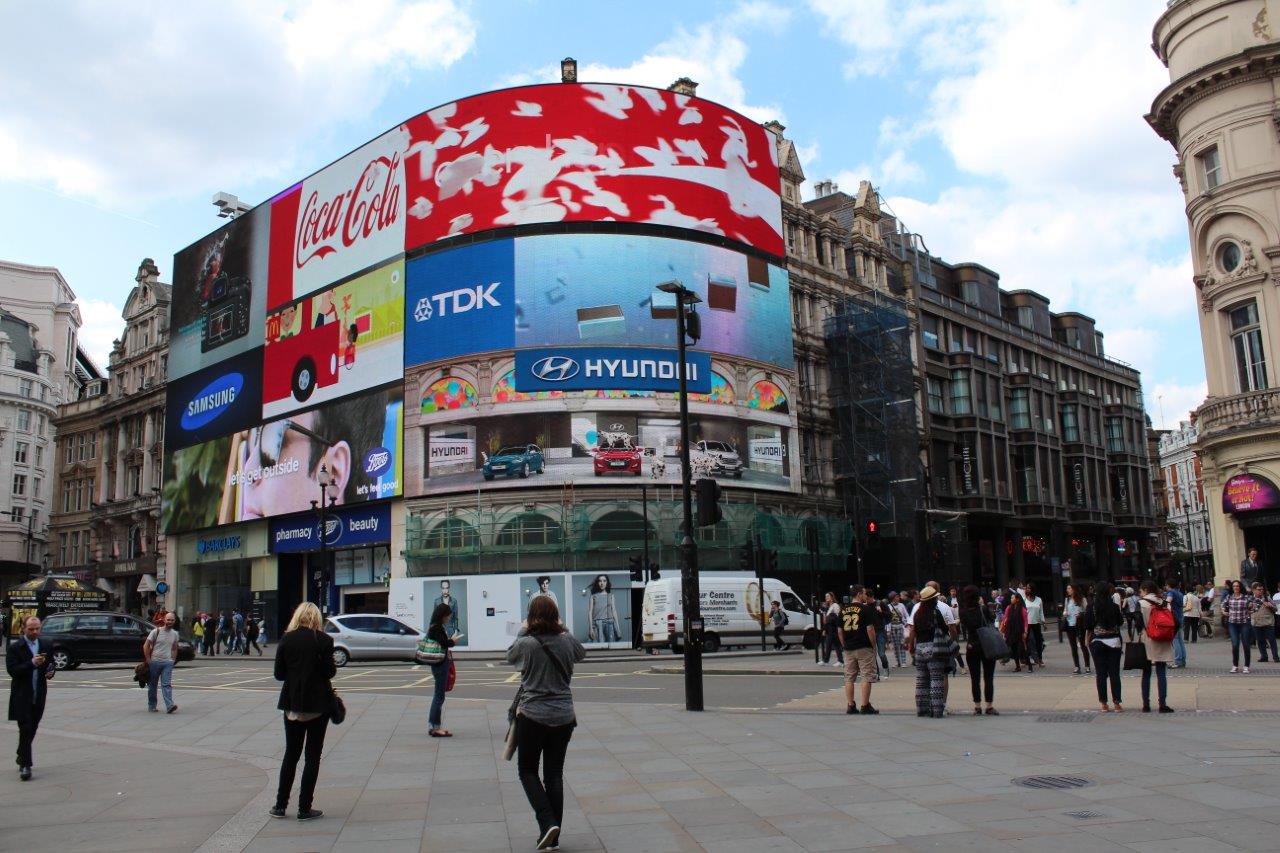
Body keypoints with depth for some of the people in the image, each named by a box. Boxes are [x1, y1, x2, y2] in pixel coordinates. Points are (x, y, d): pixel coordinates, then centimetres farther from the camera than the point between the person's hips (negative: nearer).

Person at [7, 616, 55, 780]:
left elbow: (52, 665, 18)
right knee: (25, 729, -9)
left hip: (39, 696, 5)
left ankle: (22, 758, 31)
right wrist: (32, 663, -27)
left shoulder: (45, 646, 9)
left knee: (32, 729, 12)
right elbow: (12, 670, -14)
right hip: (22, 695, -5)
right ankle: (26, 766, -7)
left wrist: (51, 672, -4)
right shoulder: (15, 648, -5)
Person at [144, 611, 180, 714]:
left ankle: (169, 706, -20)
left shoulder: (175, 634, 9)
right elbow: (146, 646, -1)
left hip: (168, 663, 1)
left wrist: (173, 660, 10)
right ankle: (151, 706, 22)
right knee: (152, 685, 9)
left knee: (167, 684, -10)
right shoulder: (156, 631, -3)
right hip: (154, 662, -1)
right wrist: (148, 660, -5)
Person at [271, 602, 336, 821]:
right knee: (312, 756, 5)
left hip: (292, 704, 3)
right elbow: (329, 671, -12)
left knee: (291, 754, 16)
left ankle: (280, 805, 18)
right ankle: (304, 808, 6)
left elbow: (278, 674, 0)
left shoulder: (286, 640, -2)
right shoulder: (323, 640, -10)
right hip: (318, 704, -3)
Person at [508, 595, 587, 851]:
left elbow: (510, 657, 9)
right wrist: (563, 629, 23)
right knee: (555, 774, 11)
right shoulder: (567, 641, -4)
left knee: (527, 770, 13)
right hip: (564, 717, 3)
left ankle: (547, 822, -4)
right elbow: (582, 654, 19)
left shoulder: (526, 643, -13)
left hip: (532, 716, -3)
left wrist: (523, 632, 18)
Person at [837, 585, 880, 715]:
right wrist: (873, 645, -2)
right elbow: (870, 629, -12)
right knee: (867, 677, 0)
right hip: (864, 647, -5)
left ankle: (850, 706, 8)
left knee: (849, 678, 8)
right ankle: (865, 706, -1)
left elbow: (840, 631, 12)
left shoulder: (843, 610, 9)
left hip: (849, 649, 5)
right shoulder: (865, 609, -7)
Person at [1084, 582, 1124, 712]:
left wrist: (1088, 640, 9)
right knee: (1114, 673, 5)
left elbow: (1088, 626, -5)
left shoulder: (1091, 606, -5)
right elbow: (1120, 622, 7)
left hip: (1097, 642, 0)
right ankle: (1116, 704, 5)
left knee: (1100, 673, 5)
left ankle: (1104, 705, 6)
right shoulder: (1114, 606, -5)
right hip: (1113, 641, 0)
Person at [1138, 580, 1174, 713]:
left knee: (1146, 674, 5)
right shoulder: (1165, 603, 4)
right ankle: (1163, 704, 2)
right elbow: (1175, 622, 5)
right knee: (1161, 673, 5)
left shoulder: (1141, 603, -7)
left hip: (1147, 643, -2)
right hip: (1162, 644, 3)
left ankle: (1146, 704, 7)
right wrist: (1170, 637, 13)